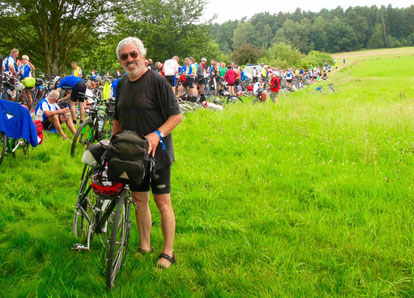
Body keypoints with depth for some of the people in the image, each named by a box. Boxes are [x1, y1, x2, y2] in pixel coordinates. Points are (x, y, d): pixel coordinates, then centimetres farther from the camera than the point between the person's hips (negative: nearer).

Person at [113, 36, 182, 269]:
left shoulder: (157, 81, -11)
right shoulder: (122, 84, 11)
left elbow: (177, 116, -13)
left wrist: (158, 134, -26)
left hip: (157, 153, -6)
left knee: (163, 202, -1)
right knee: (139, 201, 13)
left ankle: (168, 252, 9)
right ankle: (145, 246, 26)